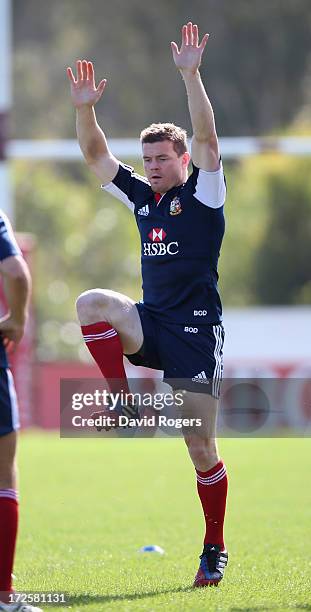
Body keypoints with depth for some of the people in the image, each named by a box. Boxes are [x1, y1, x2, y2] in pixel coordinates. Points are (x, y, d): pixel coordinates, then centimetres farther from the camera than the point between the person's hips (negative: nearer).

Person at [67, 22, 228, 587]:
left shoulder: (203, 193, -2)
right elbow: (96, 155, 11)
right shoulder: (141, 196, 13)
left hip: (196, 331, -5)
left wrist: (190, 76, -26)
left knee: (201, 447, -4)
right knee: (92, 303, -26)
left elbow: (206, 139, -16)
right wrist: (85, 110, -4)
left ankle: (215, 550, 10)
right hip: (150, 324, 5)